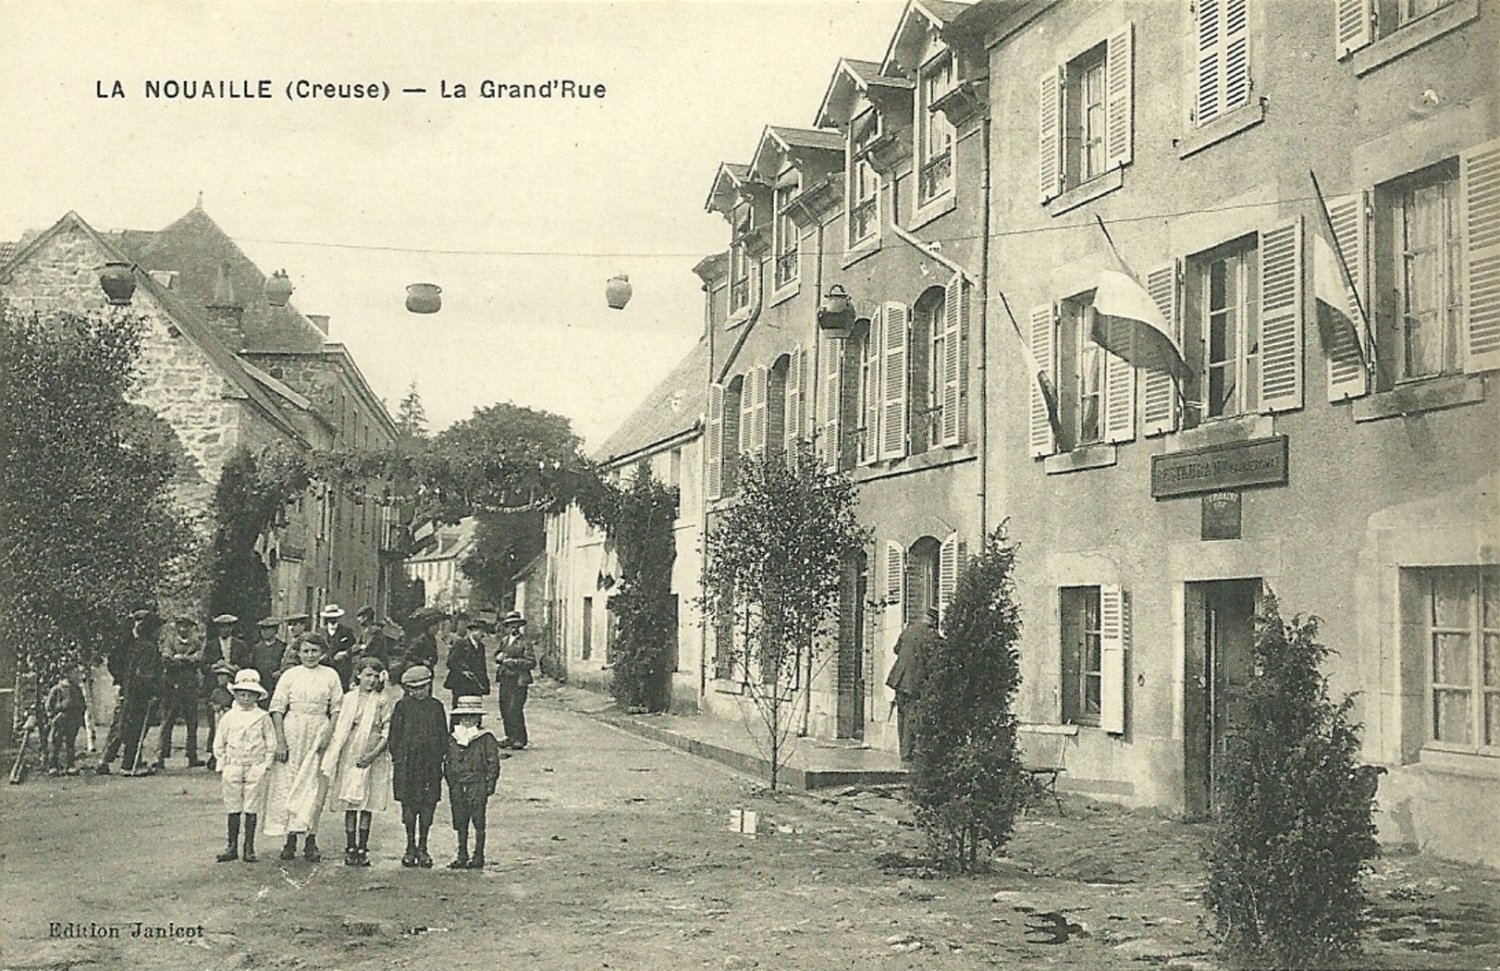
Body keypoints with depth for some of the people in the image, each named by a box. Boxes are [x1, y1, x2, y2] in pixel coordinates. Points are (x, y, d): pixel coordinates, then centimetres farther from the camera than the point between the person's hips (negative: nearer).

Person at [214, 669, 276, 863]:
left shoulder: (263, 717, 3)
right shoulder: (228, 717, 5)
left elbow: (271, 743, 6)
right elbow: (219, 744, 9)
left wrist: (266, 764, -1)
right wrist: (221, 766, 4)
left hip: (255, 768, -1)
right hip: (232, 767, 1)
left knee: (251, 809, 1)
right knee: (233, 809, 4)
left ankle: (249, 848, 7)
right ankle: (232, 847, 11)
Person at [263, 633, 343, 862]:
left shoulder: (330, 676, 6)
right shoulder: (290, 676, 4)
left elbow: (337, 708, 5)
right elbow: (277, 708, 1)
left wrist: (329, 734, -8)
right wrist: (280, 740, -7)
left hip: (318, 733, 0)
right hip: (292, 731, 0)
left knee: (314, 785, -1)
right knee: (288, 783, 0)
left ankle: (311, 840, 4)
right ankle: (290, 839, 7)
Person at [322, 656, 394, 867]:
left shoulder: (383, 701, 2)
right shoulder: (349, 698, 7)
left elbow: (387, 732, -1)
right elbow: (340, 729, 10)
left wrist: (375, 753, -15)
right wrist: (333, 757, 4)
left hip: (372, 758, -1)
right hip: (349, 755, 1)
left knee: (367, 804, 0)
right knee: (350, 804, 2)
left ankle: (362, 848, 6)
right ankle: (350, 847, 6)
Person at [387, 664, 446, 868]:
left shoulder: (436, 706, 8)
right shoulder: (402, 706, 2)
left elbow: (443, 735, 12)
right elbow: (394, 735, 3)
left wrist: (441, 756, 4)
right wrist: (397, 758, -3)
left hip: (431, 762, 2)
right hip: (407, 761, -2)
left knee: (428, 804, 2)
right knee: (409, 804, 2)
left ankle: (422, 847, 13)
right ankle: (410, 846, 13)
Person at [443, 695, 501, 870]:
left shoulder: (486, 739, -2)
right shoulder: (452, 740, 10)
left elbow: (493, 763, -3)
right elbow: (447, 763, 16)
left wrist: (489, 785, -8)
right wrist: (450, 782, 9)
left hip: (477, 785, -4)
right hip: (457, 788, 4)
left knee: (478, 822, -1)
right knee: (460, 823, 9)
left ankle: (478, 857, 6)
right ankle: (462, 856, 17)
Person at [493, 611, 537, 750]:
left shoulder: (525, 642, -4)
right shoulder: (504, 641, 17)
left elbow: (531, 662, -9)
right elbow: (498, 656, 28)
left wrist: (513, 662, -16)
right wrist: (498, 657, 4)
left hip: (519, 681, -6)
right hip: (505, 680, 7)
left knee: (515, 710, -11)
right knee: (504, 709, 6)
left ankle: (520, 739, -3)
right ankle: (510, 737, 17)